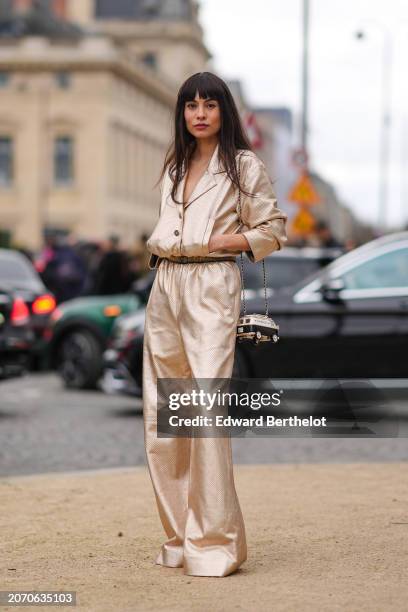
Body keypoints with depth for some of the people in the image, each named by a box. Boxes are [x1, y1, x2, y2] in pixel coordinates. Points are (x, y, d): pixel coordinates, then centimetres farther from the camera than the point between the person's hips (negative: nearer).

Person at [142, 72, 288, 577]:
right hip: (165, 288, 6)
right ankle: (179, 536, 15)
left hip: (212, 287, -6)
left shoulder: (243, 165, 3)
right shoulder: (174, 166, 20)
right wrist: (157, 247, 8)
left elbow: (273, 231, 3)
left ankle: (214, 542, -9)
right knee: (159, 415, 4)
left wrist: (224, 241, -8)